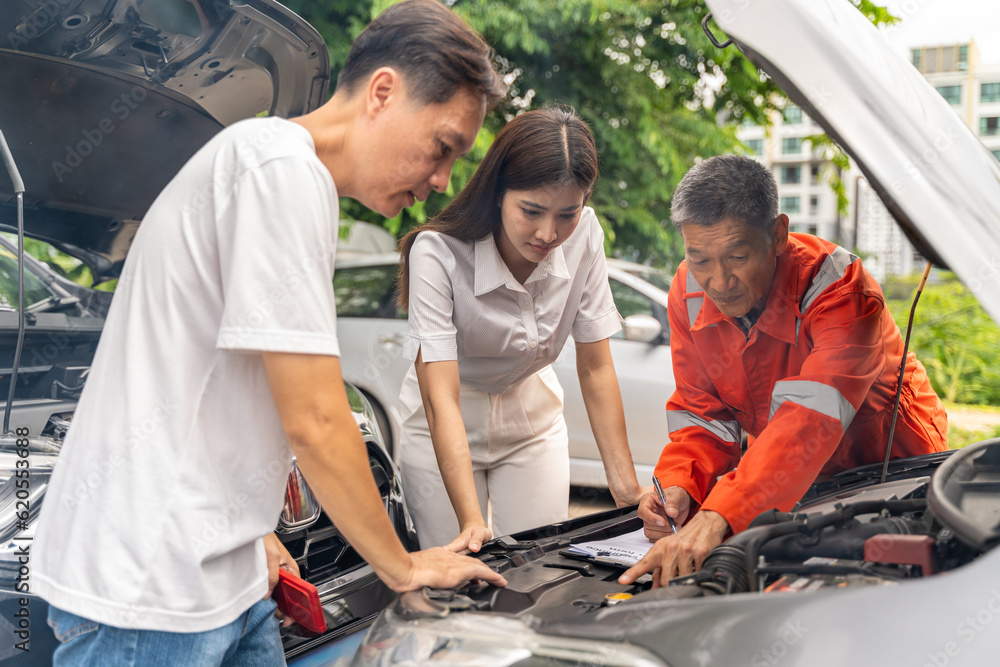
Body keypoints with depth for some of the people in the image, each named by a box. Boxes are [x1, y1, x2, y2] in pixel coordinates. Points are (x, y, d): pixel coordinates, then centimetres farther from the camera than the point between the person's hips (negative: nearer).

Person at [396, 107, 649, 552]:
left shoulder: (584, 235, -17)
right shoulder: (437, 252, -30)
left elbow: (595, 368, -10)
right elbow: (441, 398, -33)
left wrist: (627, 488, -15)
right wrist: (472, 522, -42)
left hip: (533, 418, 3)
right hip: (446, 428, -3)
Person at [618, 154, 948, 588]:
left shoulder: (840, 286, -32)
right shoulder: (688, 291, -13)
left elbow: (812, 418, -47)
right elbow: (703, 413, -7)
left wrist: (718, 517, -60)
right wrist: (678, 486, -30)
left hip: (893, 464, -3)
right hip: (788, 472, 4)